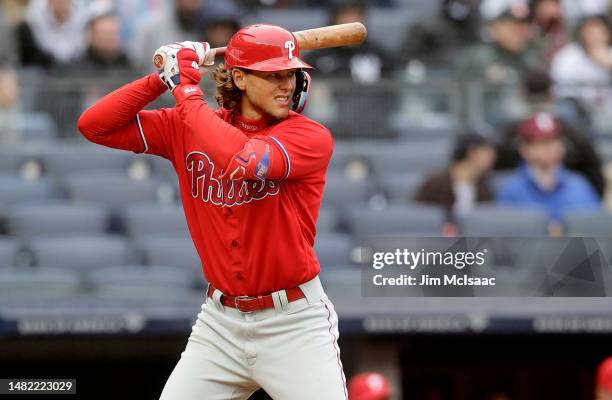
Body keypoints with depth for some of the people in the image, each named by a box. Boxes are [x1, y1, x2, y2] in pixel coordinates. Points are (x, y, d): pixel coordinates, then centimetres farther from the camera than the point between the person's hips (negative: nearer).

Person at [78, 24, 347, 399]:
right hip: (221, 322, 4)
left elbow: (243, 160, -30)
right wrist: (166, 78, -9)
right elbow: (95, 125, 0)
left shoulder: (311, 136, -11)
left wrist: (186, 89, -19)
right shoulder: (187, 127, 2)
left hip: (295, 323, -3)